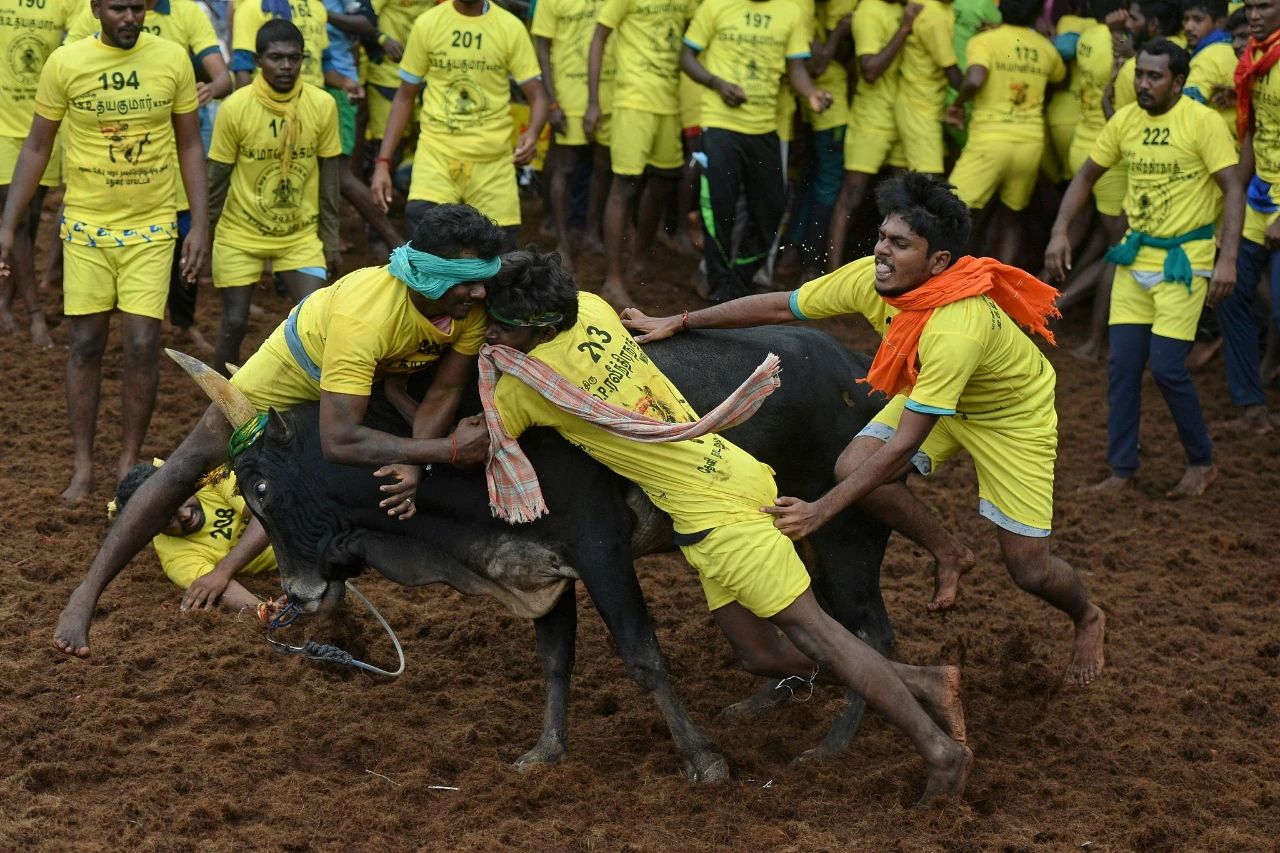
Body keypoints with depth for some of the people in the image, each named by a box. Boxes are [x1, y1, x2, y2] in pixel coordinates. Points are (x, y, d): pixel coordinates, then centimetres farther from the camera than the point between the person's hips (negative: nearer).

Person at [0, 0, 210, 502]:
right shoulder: (65, 63, -6)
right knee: (85, 345, 3)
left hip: (151, 227, 0)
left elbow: (189, 145, 5)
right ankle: (83, 466, 13)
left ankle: (129, 464, 12)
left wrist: (200, 223, -1)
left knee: (142, 346, -3)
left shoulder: (172, 59, -4)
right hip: (87, 225, 0)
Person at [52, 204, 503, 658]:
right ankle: (86, 594, -8)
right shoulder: (361, 313, -47)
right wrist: (448, 450, -54)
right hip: (300, 365, -6)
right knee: (190, 465, -11)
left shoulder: (471, 302, -31)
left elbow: (445, 391, -22)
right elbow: (339, 440, -51)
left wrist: (415, 463, -40)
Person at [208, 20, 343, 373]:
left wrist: (330, 238, 1)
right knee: (234, 323, 4)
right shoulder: (235, 108, -14)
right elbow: (217, 178, -5)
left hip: (301, 234, 1)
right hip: (240, 233, -1)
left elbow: (329, 175, 0)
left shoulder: (323, 105, -10)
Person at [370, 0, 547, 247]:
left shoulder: (510, 28, -1)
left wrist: (532, 133, -25)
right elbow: (405, 97, 8)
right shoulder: (427, 24, 1)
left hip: (492, 159, 1)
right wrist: (383, 161, 1)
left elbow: (537, 96, -2)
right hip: (436, 152, -1)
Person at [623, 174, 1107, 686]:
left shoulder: (955, 330, -43)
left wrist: (821, 511, -41)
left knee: (1029, 569, -6)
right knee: (852, 468, -19)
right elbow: (780, 307, -9)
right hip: (933, 395, 6)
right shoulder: (871, 279, -24)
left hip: (1014, 416, -6)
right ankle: (948, 556, 7)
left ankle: (1087, 620, 32)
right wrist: (679, 324, -9)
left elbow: (904, 445, -42)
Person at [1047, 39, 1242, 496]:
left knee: (1167, 367, -9)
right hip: (1135, 254, 6)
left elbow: (1233, 189, -16)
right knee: (1122, 365, 4)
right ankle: (1122, 470, 14)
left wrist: (1228, 259, -24)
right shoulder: (1125, 121, 2)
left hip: (1184, 258, -6)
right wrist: (1060, 231, -1)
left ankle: (1202, 463, 11)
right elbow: (1086, 176, 12)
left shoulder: (1201, 121, -15)